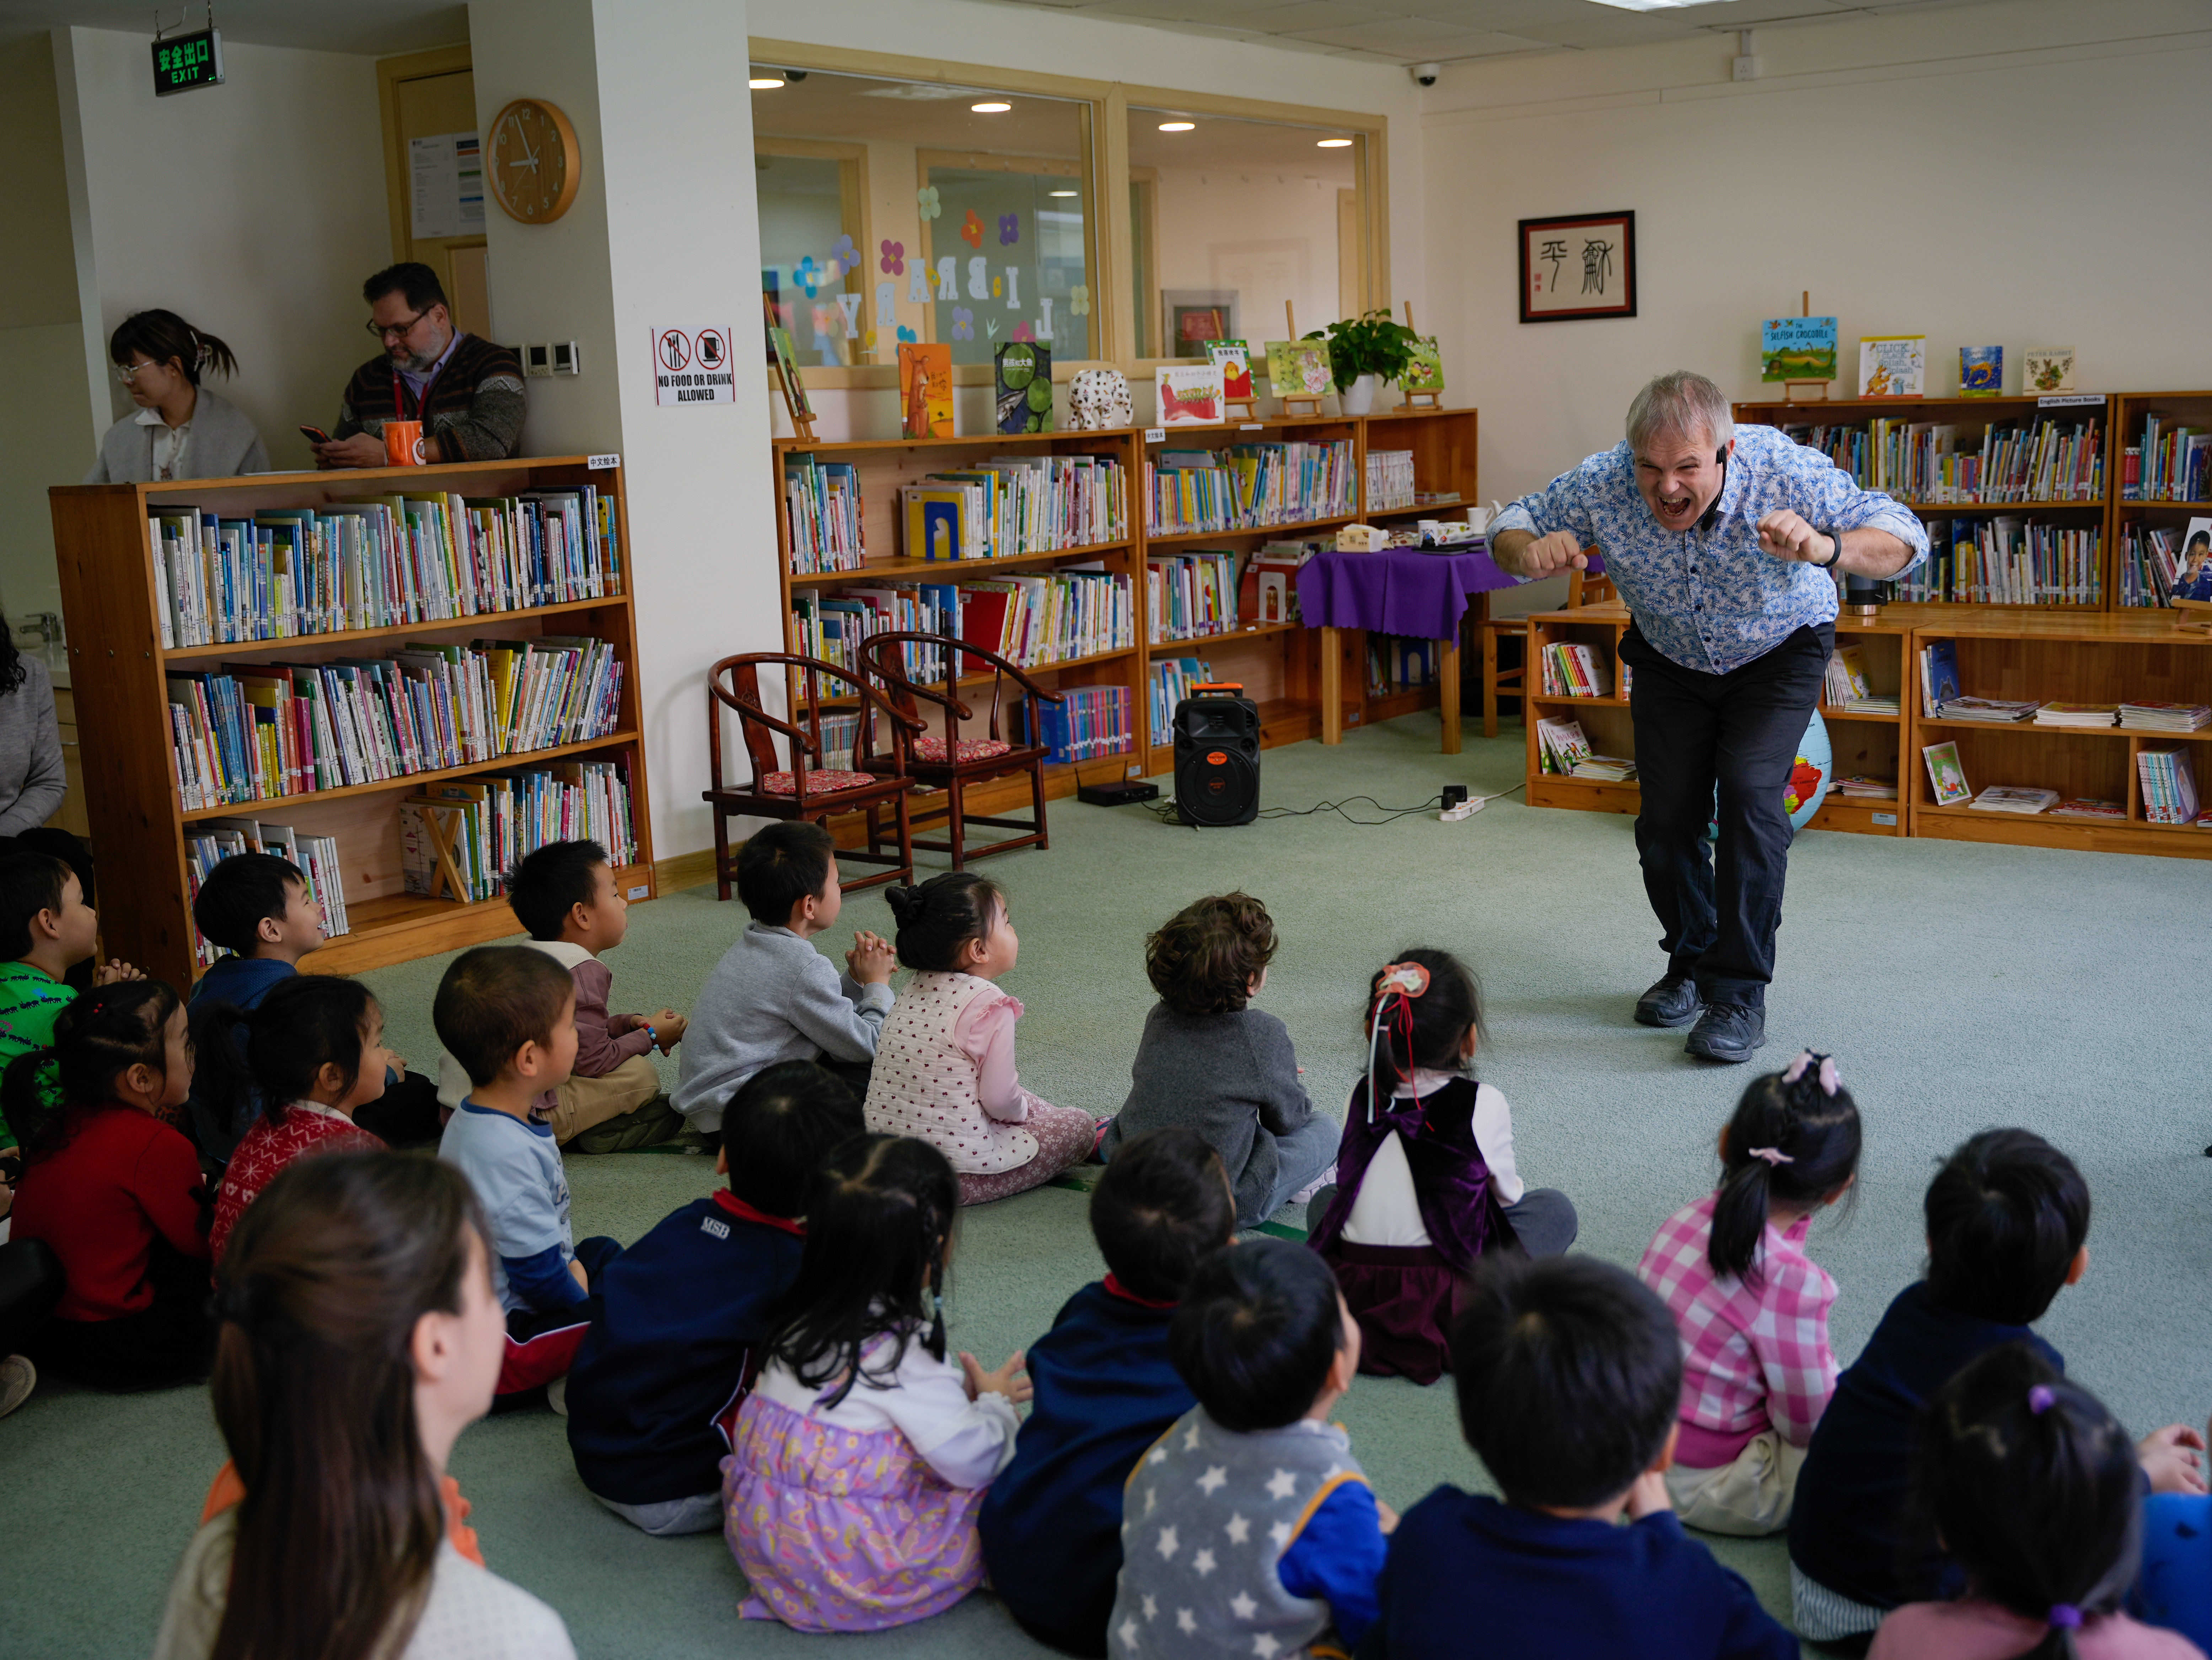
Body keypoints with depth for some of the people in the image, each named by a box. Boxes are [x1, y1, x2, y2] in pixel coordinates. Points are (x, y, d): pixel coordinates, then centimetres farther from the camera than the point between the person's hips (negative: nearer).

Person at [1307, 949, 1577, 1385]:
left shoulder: (1361, 1097, 4)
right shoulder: (1484, 1106, -7)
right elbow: (1507, 1193, 8)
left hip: (1350, 1301, 4)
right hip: (1447, 1312, -3)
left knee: (1326, 1198, 34)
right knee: (1555, 1208, 16)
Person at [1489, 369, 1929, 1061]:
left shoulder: (1784, 471, -35)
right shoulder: (1602, 484, -29)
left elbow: (1903, 537, -34)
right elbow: (1510, 526, -14)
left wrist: (1827, 550, -57)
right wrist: (1531, 551, -40)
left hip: (1778, 651, -2)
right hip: (1670, 659, 2)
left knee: (1750, 793, -21)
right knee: (1667, 818, -2)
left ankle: (1740, 992, -10)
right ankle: (1691, 963, 25)